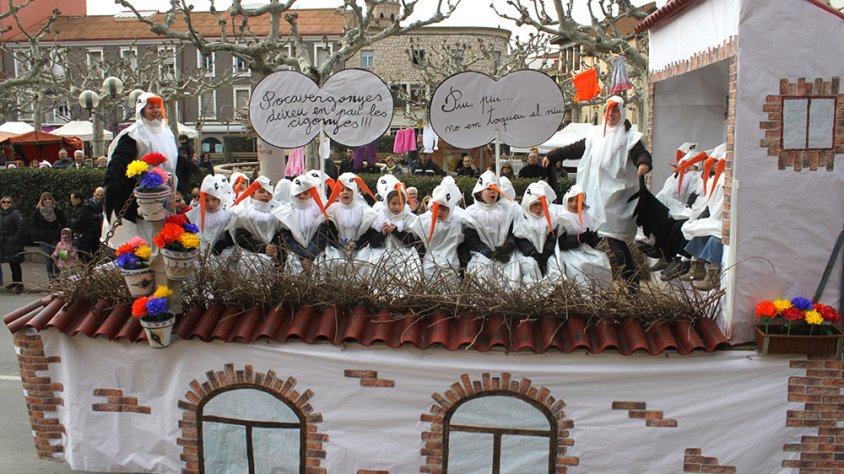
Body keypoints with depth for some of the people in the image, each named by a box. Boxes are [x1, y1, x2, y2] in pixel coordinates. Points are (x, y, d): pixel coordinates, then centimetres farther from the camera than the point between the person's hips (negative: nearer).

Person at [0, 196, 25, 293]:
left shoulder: (15, 213, -11)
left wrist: (15, 239, -18)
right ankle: (15, 282, 24)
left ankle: (18, 284, 3)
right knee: (12, 264, 14)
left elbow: (21, 227, -18)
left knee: (15, 263, -4)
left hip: (13, 244, -7)